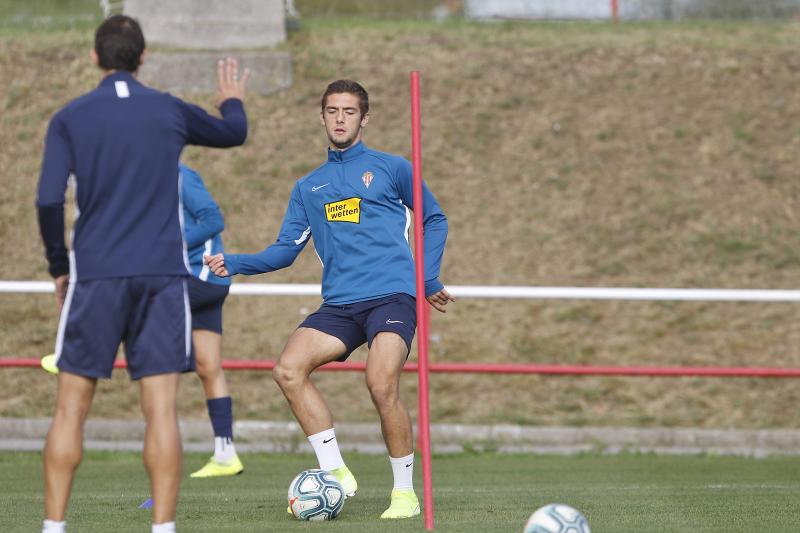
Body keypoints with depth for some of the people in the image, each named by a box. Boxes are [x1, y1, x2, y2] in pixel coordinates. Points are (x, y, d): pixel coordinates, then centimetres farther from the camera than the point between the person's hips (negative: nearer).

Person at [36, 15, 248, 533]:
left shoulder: (69, 119, 1)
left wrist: (59, 267, 7)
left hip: (95, 275, 0)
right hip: (162, 275, 0)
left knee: (71, 408, 6)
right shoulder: (170, 111, 6)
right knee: (161, 410, -2)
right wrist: (233, 101, 48)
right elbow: (233, 133, 25)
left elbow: (49, 200, -7)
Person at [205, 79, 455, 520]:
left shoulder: (390, 168, 9)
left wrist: (427, 279, 7)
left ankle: (405, 492, -9)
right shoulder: (308, 187, 19)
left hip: (392, 297, -4)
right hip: (339, 305, 4)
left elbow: (434, 220, 17)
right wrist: (234, 263, 0)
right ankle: (334, 472, -9)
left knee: (382, 385, -25)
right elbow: (285, 250, 15)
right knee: (288, 369, -18)